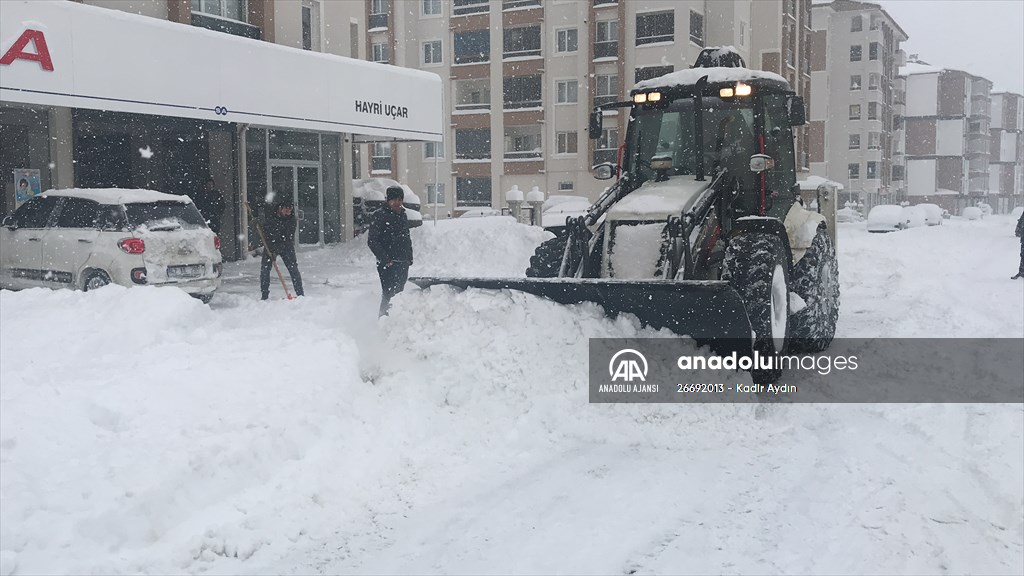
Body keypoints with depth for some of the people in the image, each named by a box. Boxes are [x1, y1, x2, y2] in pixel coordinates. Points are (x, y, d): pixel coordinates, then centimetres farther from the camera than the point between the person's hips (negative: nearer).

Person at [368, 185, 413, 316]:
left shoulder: (403, 215, 17)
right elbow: (373, 242, -11)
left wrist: (409, 258, 16)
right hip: (388, 264, -7)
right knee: (389, 294, -13)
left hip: (403, 263, 7)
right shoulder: (379, 216, -7)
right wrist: (385, 259, -18)